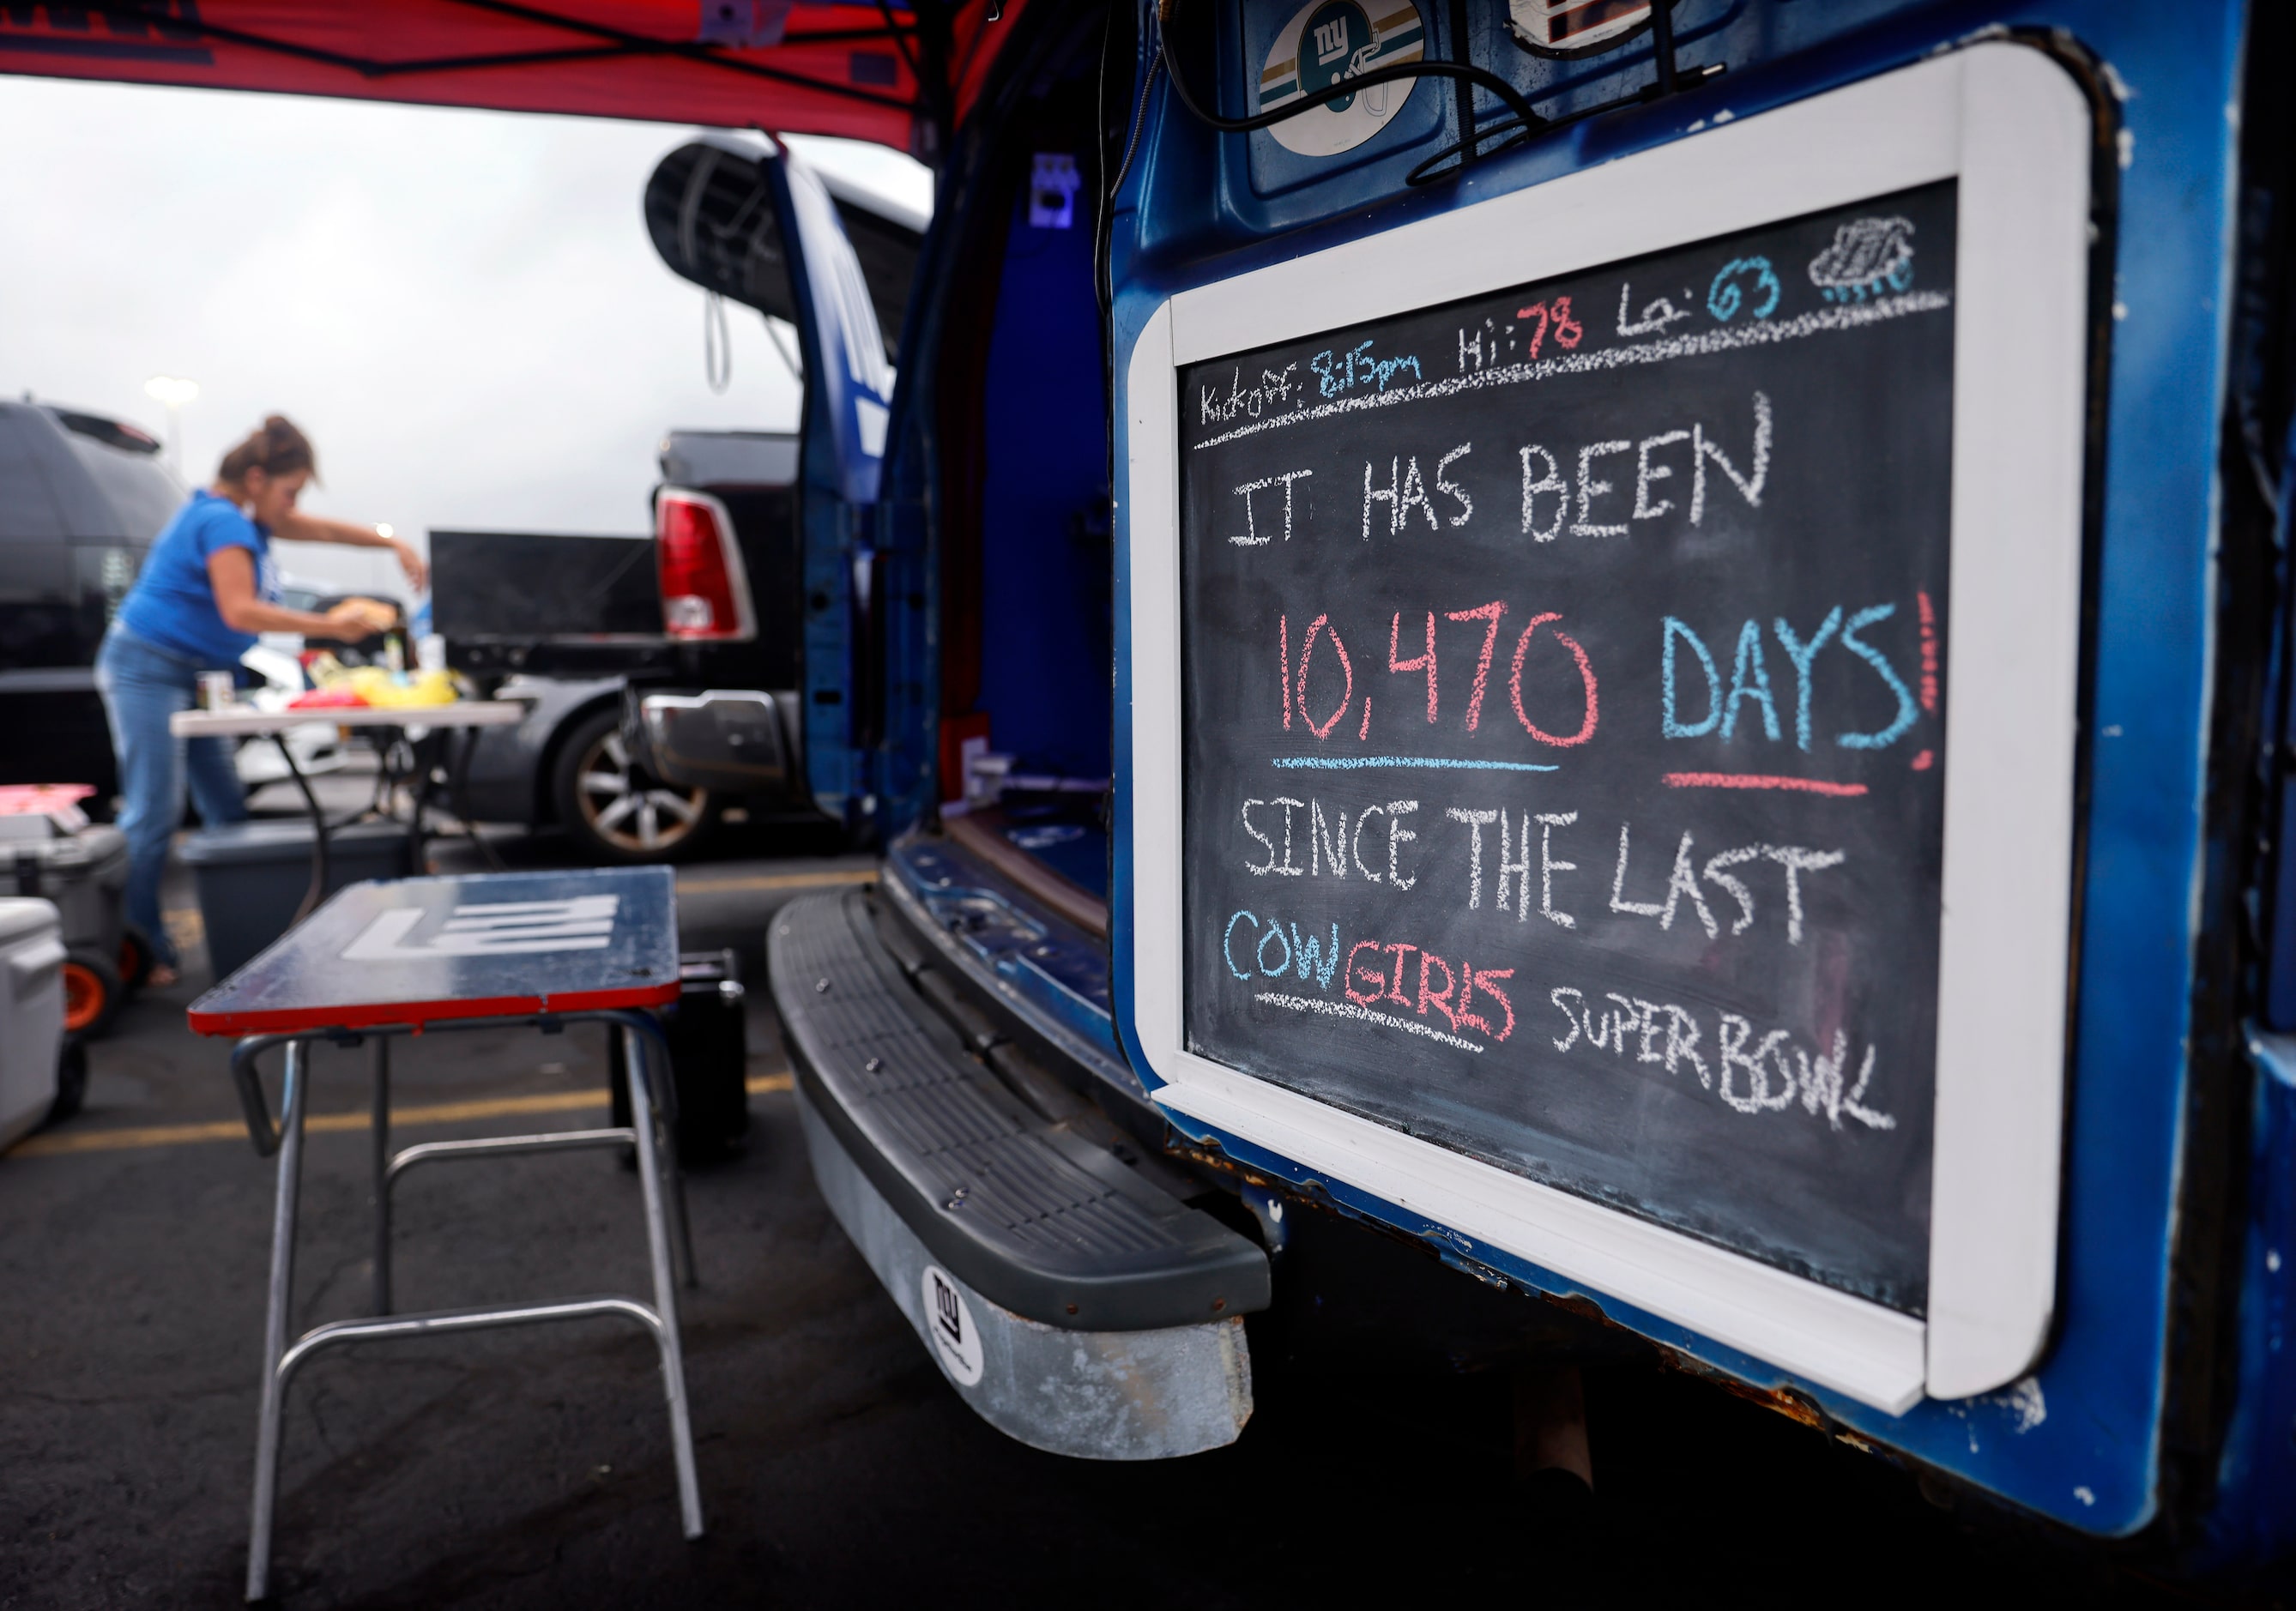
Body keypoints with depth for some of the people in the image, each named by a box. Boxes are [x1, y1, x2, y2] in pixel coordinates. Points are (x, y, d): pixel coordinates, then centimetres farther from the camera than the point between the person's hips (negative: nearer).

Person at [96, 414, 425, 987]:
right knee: (152, 817, -9)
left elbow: (323, 529, 22)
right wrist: (329, 626, -26)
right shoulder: (222, 522, -17)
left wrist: (396, 545, 14)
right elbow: (239, 611, -25)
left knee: (228, 810, 7)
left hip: (190, 676, 10)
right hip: (148, 669, -10)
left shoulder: (246, 517, 12)